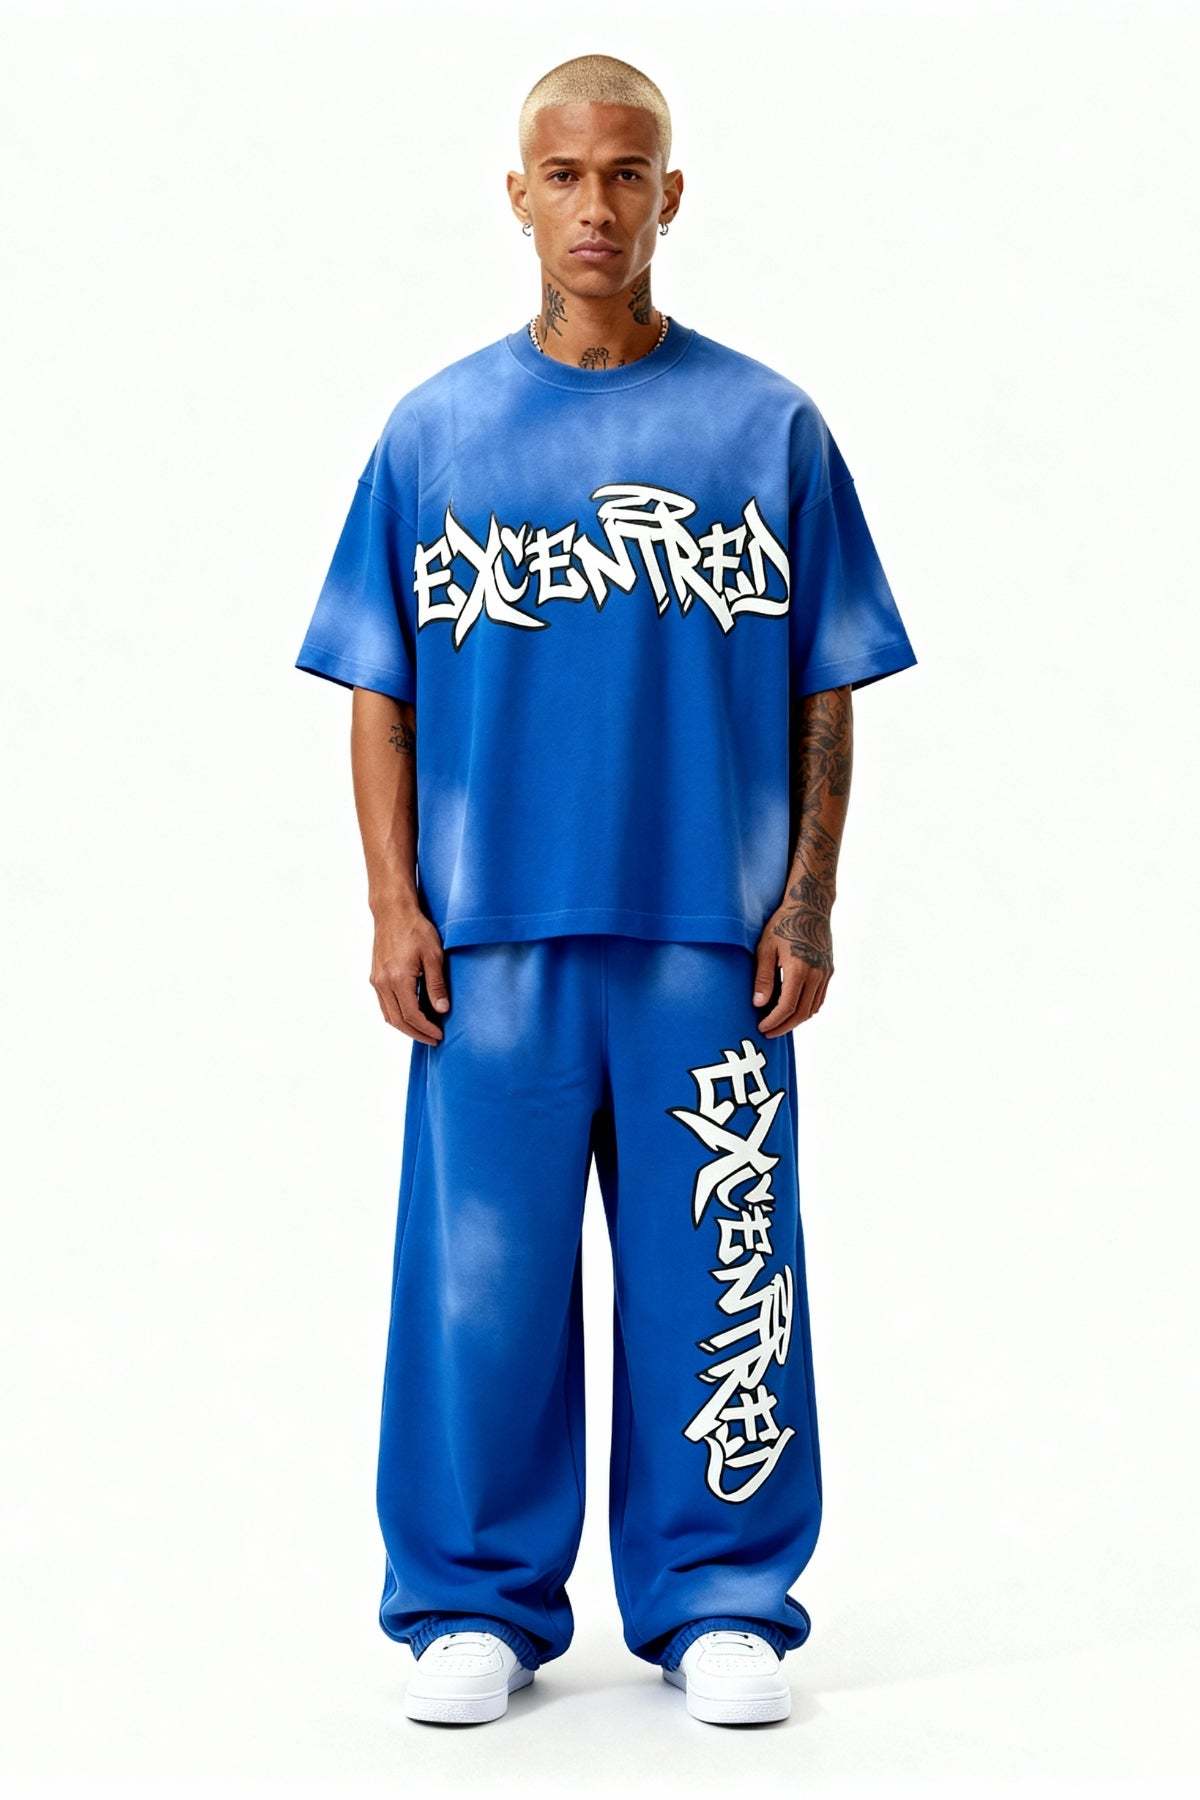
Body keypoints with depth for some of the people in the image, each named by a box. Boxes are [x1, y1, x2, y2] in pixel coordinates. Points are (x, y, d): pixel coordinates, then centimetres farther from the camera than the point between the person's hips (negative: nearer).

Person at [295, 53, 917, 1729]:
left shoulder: (769, 427, 5)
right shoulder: (432, 430, 6)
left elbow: (826, 691, 6)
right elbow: (378, 692, 7)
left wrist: (810, 898, -1)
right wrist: (394, 904, 0)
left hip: (711, 941, 0)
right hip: (492, 941, 0)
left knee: (719, 1276, 5)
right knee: (481, 1274, 3)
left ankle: (720, 1601, 20)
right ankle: (476, 1603, 20)